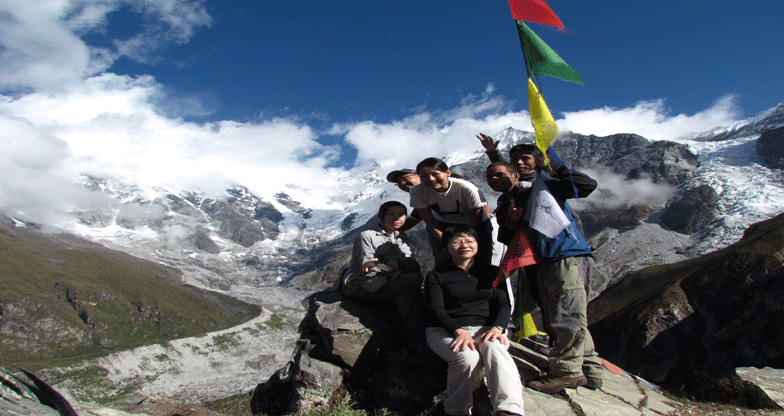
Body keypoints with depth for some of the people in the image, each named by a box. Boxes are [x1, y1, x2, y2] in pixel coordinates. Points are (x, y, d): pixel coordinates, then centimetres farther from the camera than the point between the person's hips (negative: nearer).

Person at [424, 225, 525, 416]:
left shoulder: (492, 272, 20)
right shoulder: (436, 276, 12)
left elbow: (503, 304, 9)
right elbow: (436, 311, -1)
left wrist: (497, 328, -14)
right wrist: (459, 331, -20)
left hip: (485, 329, 2)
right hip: (446, 331, -1)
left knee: (495, 349, -34)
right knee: (467, 357, -35)